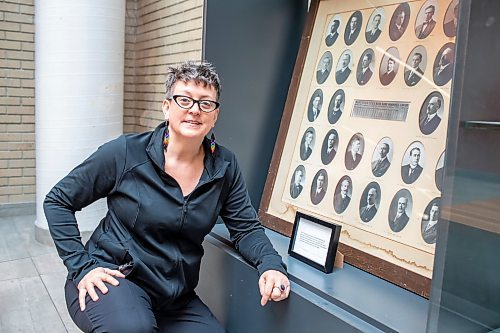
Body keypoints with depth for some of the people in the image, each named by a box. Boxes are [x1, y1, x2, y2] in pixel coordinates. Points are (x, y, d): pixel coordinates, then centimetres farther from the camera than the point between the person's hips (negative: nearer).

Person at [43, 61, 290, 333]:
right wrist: (81, 266, -10)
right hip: (112, 277, -4)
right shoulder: (127, 152, -12)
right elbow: (58, 201, -3)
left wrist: (270, 265, -19)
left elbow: (246, 227, 1)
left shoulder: (225, 167, -3)